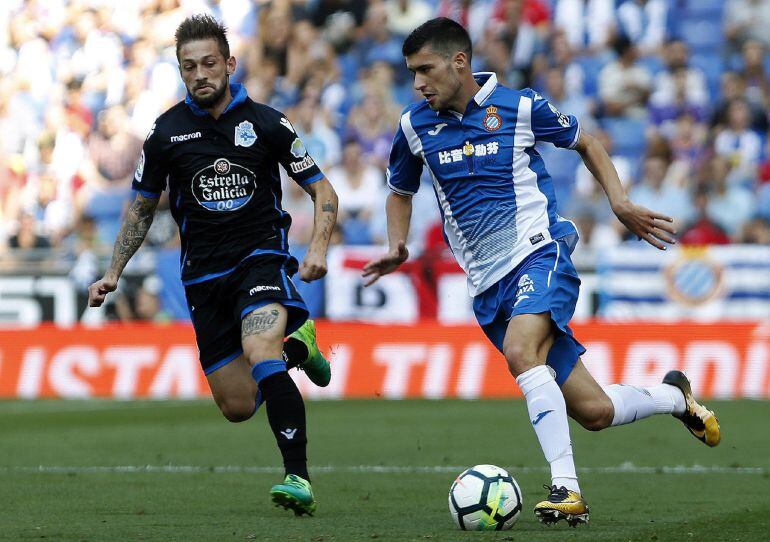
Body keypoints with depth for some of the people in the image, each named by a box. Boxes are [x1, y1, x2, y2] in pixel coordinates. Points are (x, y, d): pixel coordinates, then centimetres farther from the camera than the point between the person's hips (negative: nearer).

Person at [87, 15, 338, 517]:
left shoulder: (266, 124, -4)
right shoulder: (167, 132, 2)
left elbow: (323, 191, 2)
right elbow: (142, 208, 15)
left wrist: (319, 246, -15)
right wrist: (113, 274, 8)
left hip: (261, 255, -3)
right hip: (203, 275, 3)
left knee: (259, 350, -31)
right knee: (238, 406, 3)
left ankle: (299, 480, -33)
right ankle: (296, 346, 36)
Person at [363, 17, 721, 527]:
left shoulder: (519, 106, -3)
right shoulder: (415, 125, 5)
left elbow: (586, 143, 13)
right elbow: (400, 192, 23)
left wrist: (620, 203, 1)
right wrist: (397, 248, 3)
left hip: (539, 255, -4)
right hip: (489, 286, 4)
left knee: (520, 351, -35)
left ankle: (566, 486, -34)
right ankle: (675, 397, 30)